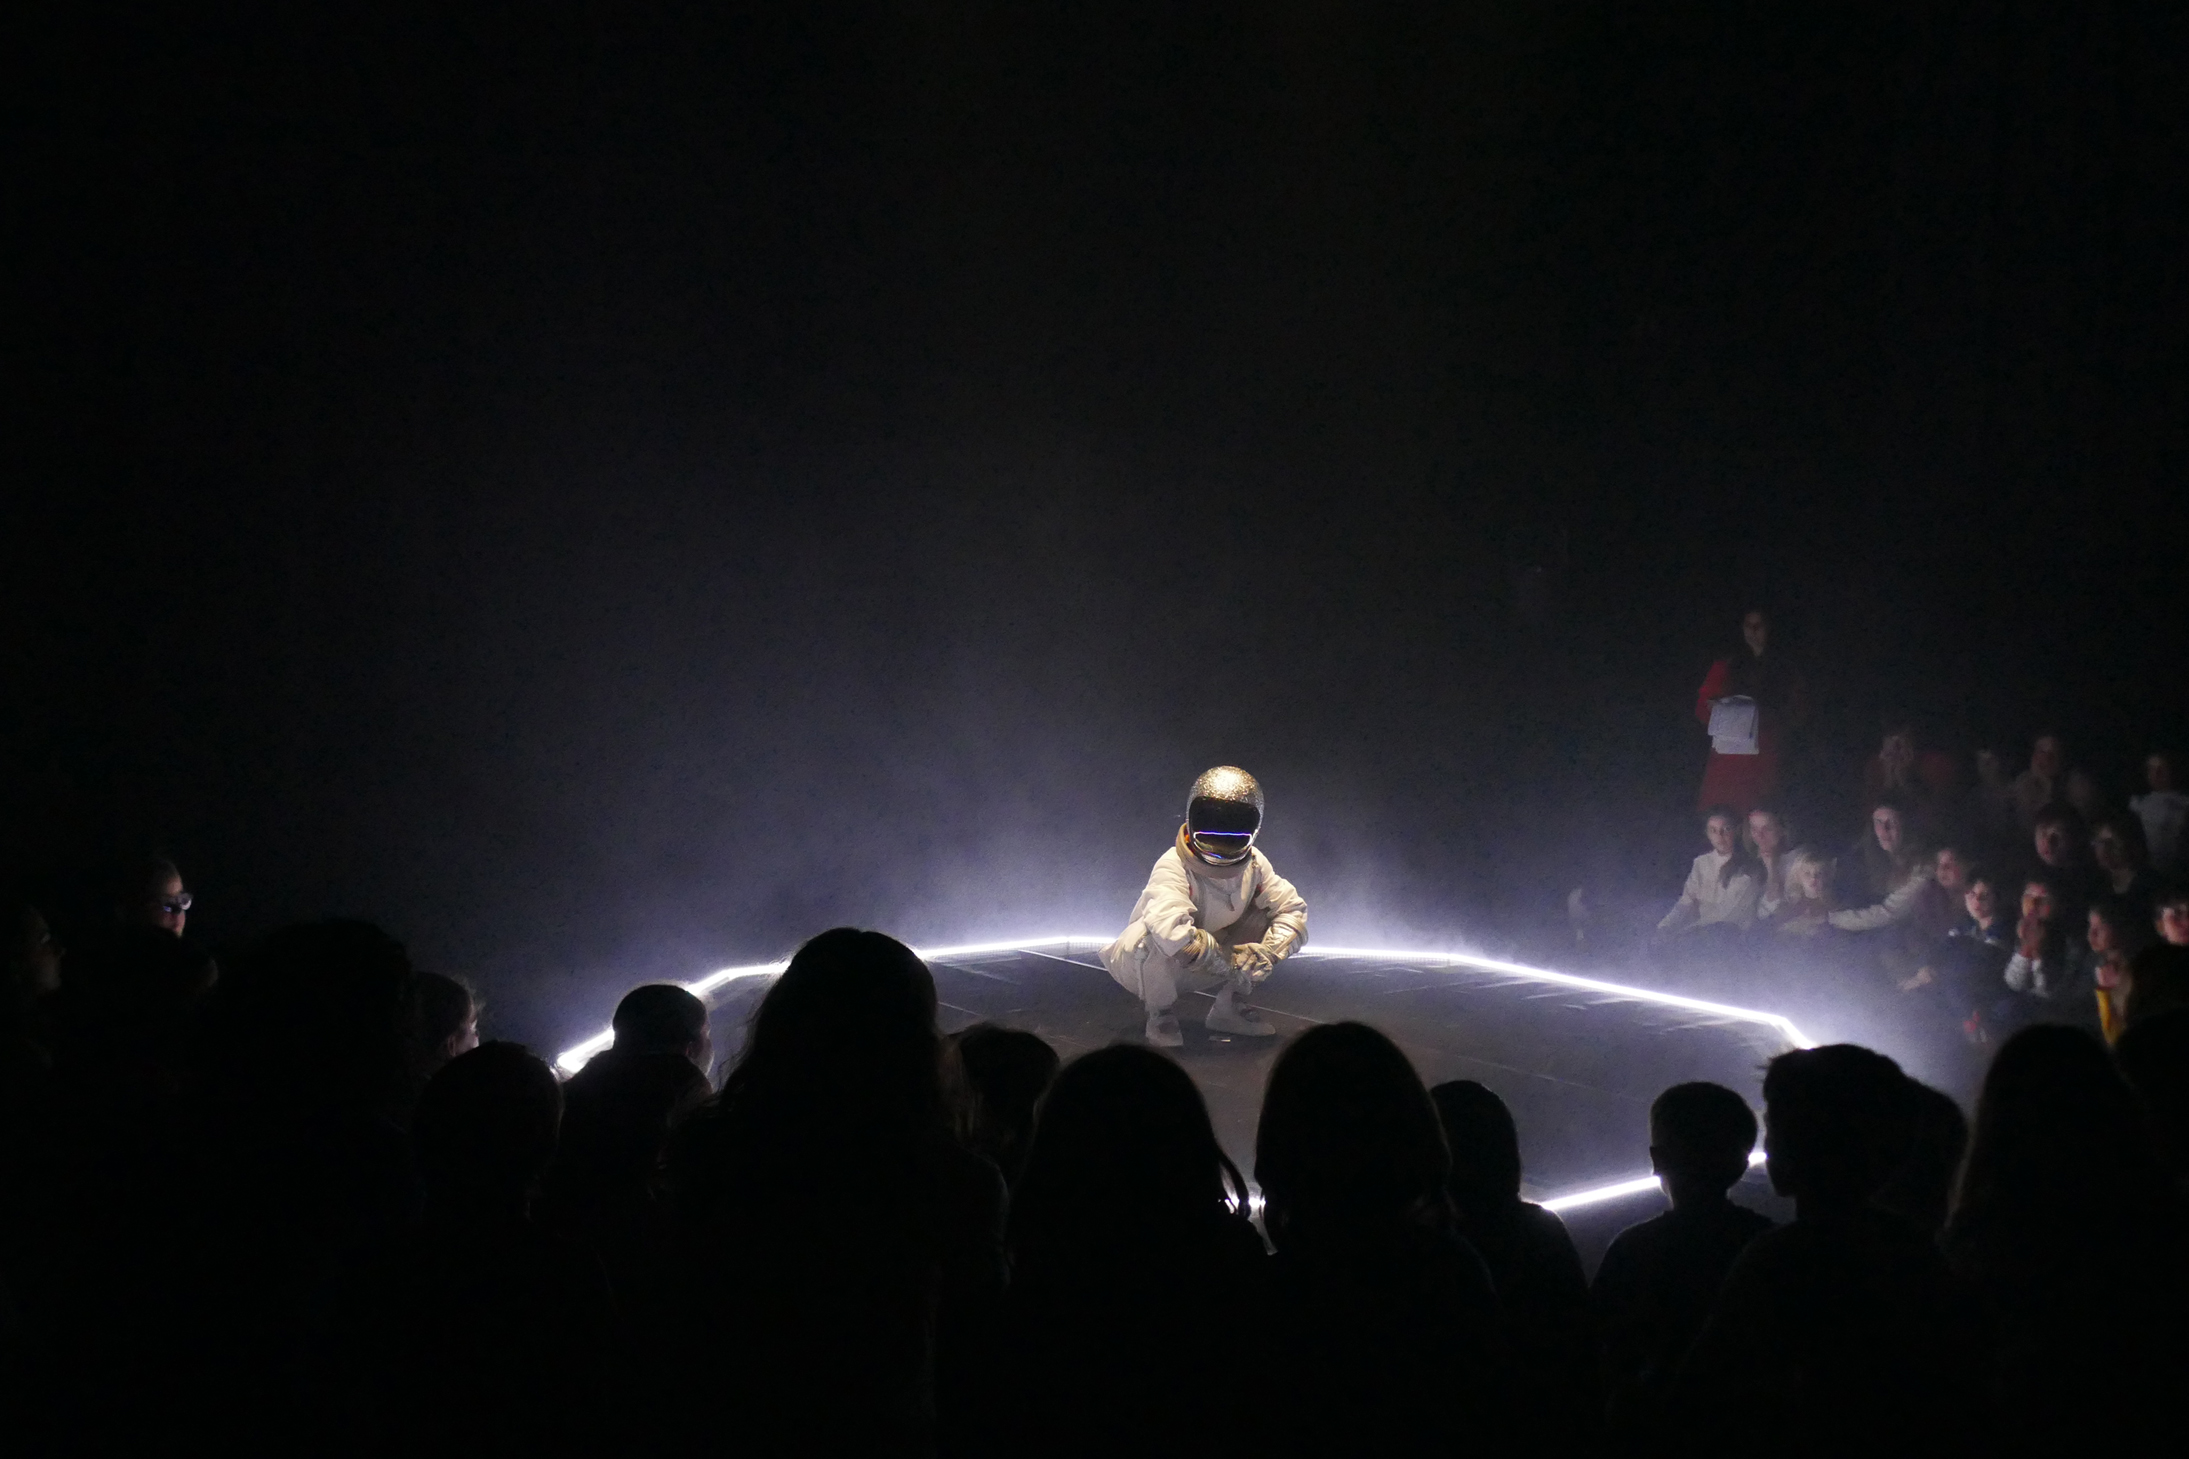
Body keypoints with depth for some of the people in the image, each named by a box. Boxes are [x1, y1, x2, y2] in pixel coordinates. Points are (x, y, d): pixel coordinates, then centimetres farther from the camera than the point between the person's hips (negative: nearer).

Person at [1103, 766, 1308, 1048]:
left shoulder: (1254, 864, -11)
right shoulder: (1173, 867, -33)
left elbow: (1293, 909, -7)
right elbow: (1173, 931, -48)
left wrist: (1268, 954, -26)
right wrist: (1230, 967, -38)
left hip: (1204, 967, 6)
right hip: (1140, 961, -6)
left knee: (1268, 919, -9)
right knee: (1152, 934, -40)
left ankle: (1228, 1008, 6)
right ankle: (1160, 1016, -11)